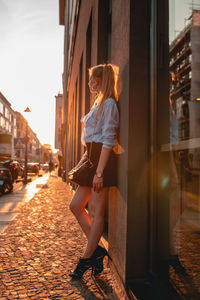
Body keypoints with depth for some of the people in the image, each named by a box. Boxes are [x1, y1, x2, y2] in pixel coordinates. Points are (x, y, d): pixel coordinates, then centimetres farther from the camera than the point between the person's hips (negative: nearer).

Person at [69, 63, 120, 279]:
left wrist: (99, 172, -20)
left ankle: (86, 259, 12)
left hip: (102, 160, -10)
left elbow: (108, 141, -17)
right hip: (93, 159, 10)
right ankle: (96, 250, 17)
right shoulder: (99, 103, 20)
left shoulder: (109, 103, -9)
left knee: (97, 212, 0)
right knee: (76, 206, 9)